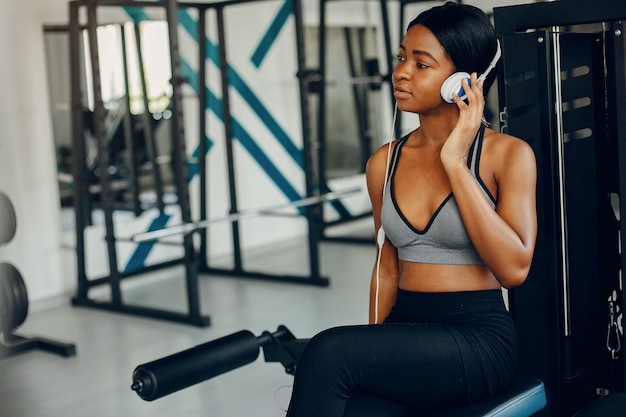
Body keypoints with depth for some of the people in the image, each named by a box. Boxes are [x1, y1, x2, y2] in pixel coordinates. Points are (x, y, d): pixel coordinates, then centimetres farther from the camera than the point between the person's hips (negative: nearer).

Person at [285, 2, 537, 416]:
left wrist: (455, 163, -15)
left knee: (329, 352, -29)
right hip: (402, 332, 4)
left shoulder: (507, 154, -3)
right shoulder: (384, 163, 11)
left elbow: (514, 268, -15)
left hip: (478, 337, -3)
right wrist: (372, 349, 2)